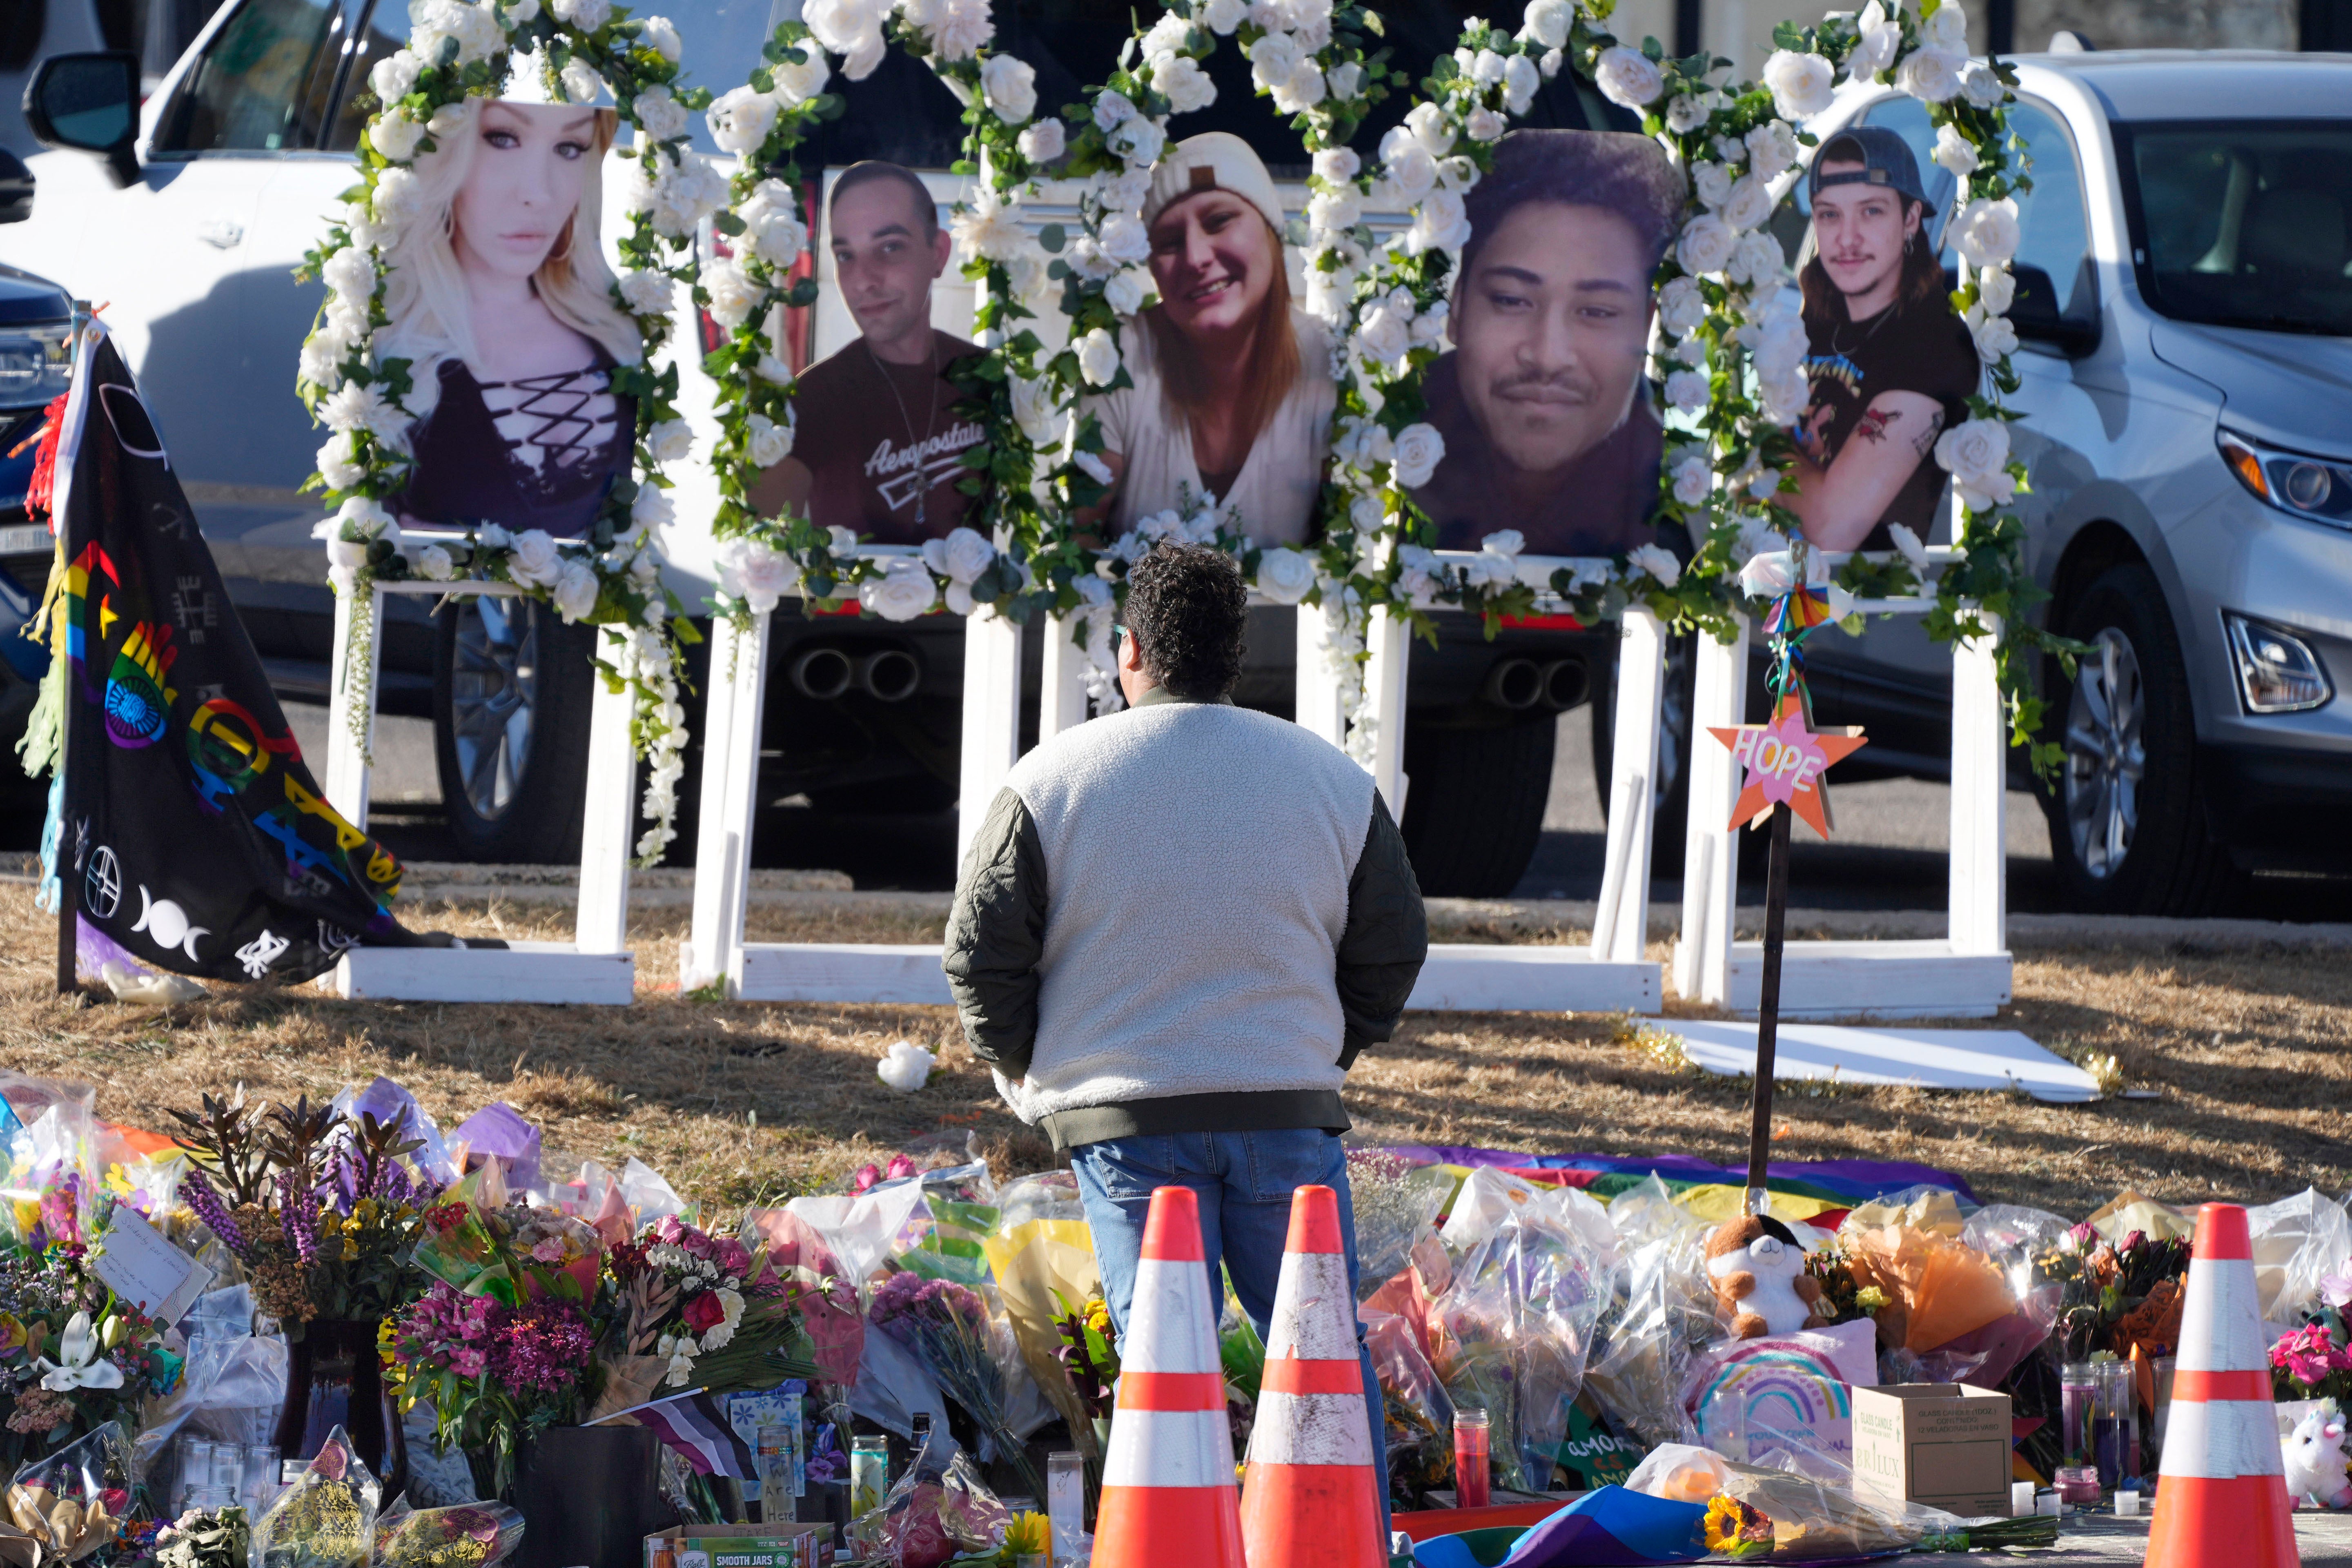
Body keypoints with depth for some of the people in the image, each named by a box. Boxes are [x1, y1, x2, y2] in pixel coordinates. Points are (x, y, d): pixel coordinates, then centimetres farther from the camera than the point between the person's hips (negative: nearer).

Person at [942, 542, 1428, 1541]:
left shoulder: (1052, 781, -3)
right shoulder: (1331, 780, 3)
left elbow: (981, 953, 0)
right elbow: (1393, 951, 9)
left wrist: (1026, 1076, 14)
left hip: (1123, 1119, -1)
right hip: (1290, 1114, 1)